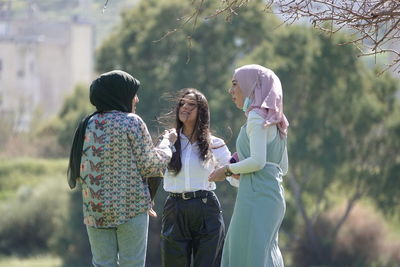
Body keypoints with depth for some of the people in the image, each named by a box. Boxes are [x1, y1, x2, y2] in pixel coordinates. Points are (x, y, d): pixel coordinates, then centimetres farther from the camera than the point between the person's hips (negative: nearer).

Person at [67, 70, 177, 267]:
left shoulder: (88, 125, 9)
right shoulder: (132, 122, -7)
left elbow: (78, 172, 11)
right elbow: (150, 166, -5)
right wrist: (167, 143, 9)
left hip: (95, 211, 4)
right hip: (131, 207, -4)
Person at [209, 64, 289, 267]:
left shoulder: (256, 117, -9)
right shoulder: (272, 121, 19)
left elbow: (258, 161, -19)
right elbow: (283, 167, 20)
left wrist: (227, 170, -4)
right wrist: (239, 168, 18)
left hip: (257, 196, -9)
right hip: (273, 194, 9)